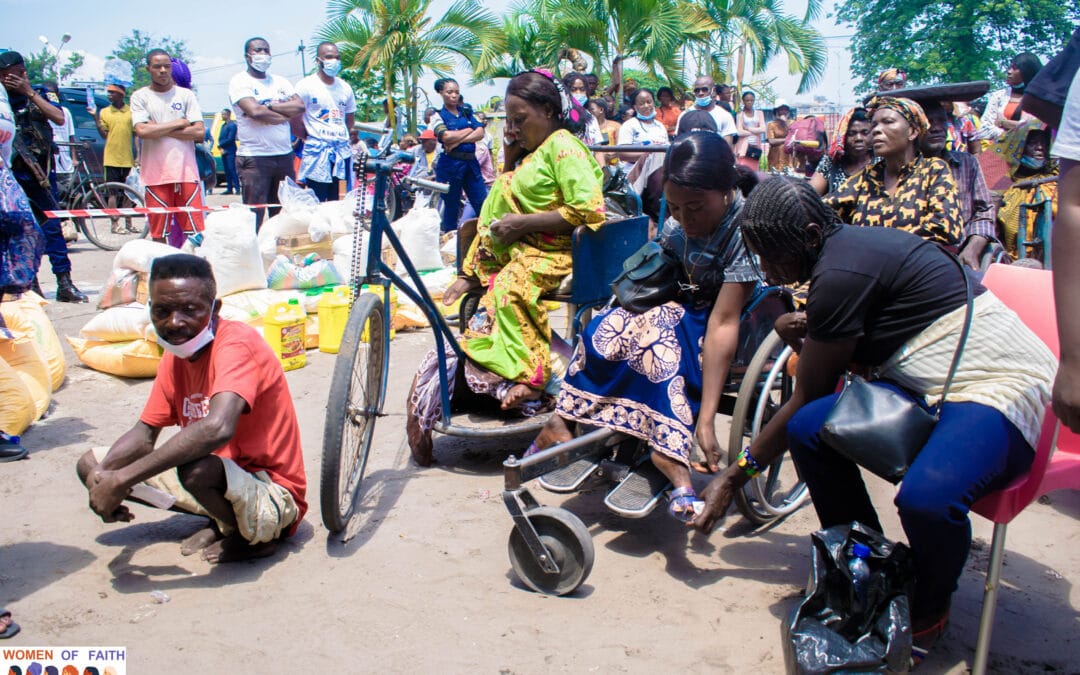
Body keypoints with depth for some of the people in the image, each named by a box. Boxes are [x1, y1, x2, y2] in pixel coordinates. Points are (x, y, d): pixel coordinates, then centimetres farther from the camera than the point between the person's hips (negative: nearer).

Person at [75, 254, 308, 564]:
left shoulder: (237, 342, -23)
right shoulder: (176, 357, 3)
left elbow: (217, 428, -40)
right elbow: (144, 432, 7)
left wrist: (121, 479, -35)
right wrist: (101, 475, -15)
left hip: (273, 496, -8)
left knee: (197, 468, -40)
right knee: (91, 462, 6)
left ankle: (253, 536, -6)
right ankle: (224, 521, 8)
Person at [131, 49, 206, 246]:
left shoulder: (186, 95, 9)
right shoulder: (140, 96, 7)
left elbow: (199, 132, -2)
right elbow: (142, 131, -8)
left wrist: (159, 129, -5)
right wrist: (178, 123, -2)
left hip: (186, 171, 0)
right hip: (156, 174, 0)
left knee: (196, 232, -3)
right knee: (158, 234, 3)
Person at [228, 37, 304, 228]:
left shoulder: (280, 82, 15)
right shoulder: (240, 81, -1)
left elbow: (300, 106, 0)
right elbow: (254, 111, -17)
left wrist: (270, 106, -10)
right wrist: (286, 113, -5)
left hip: (284, 156, 5)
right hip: (254, 158, -5)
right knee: (254, 218, -4)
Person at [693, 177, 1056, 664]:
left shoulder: (842, 273, -21)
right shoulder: (847, 249, 8)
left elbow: (805, 397, -12)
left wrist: (734, 478, -2)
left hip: (999, 386, -9)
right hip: (928, 386, 9)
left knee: (926, 498, -36)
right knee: (808, 428, -14)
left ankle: (928, 610, -1)